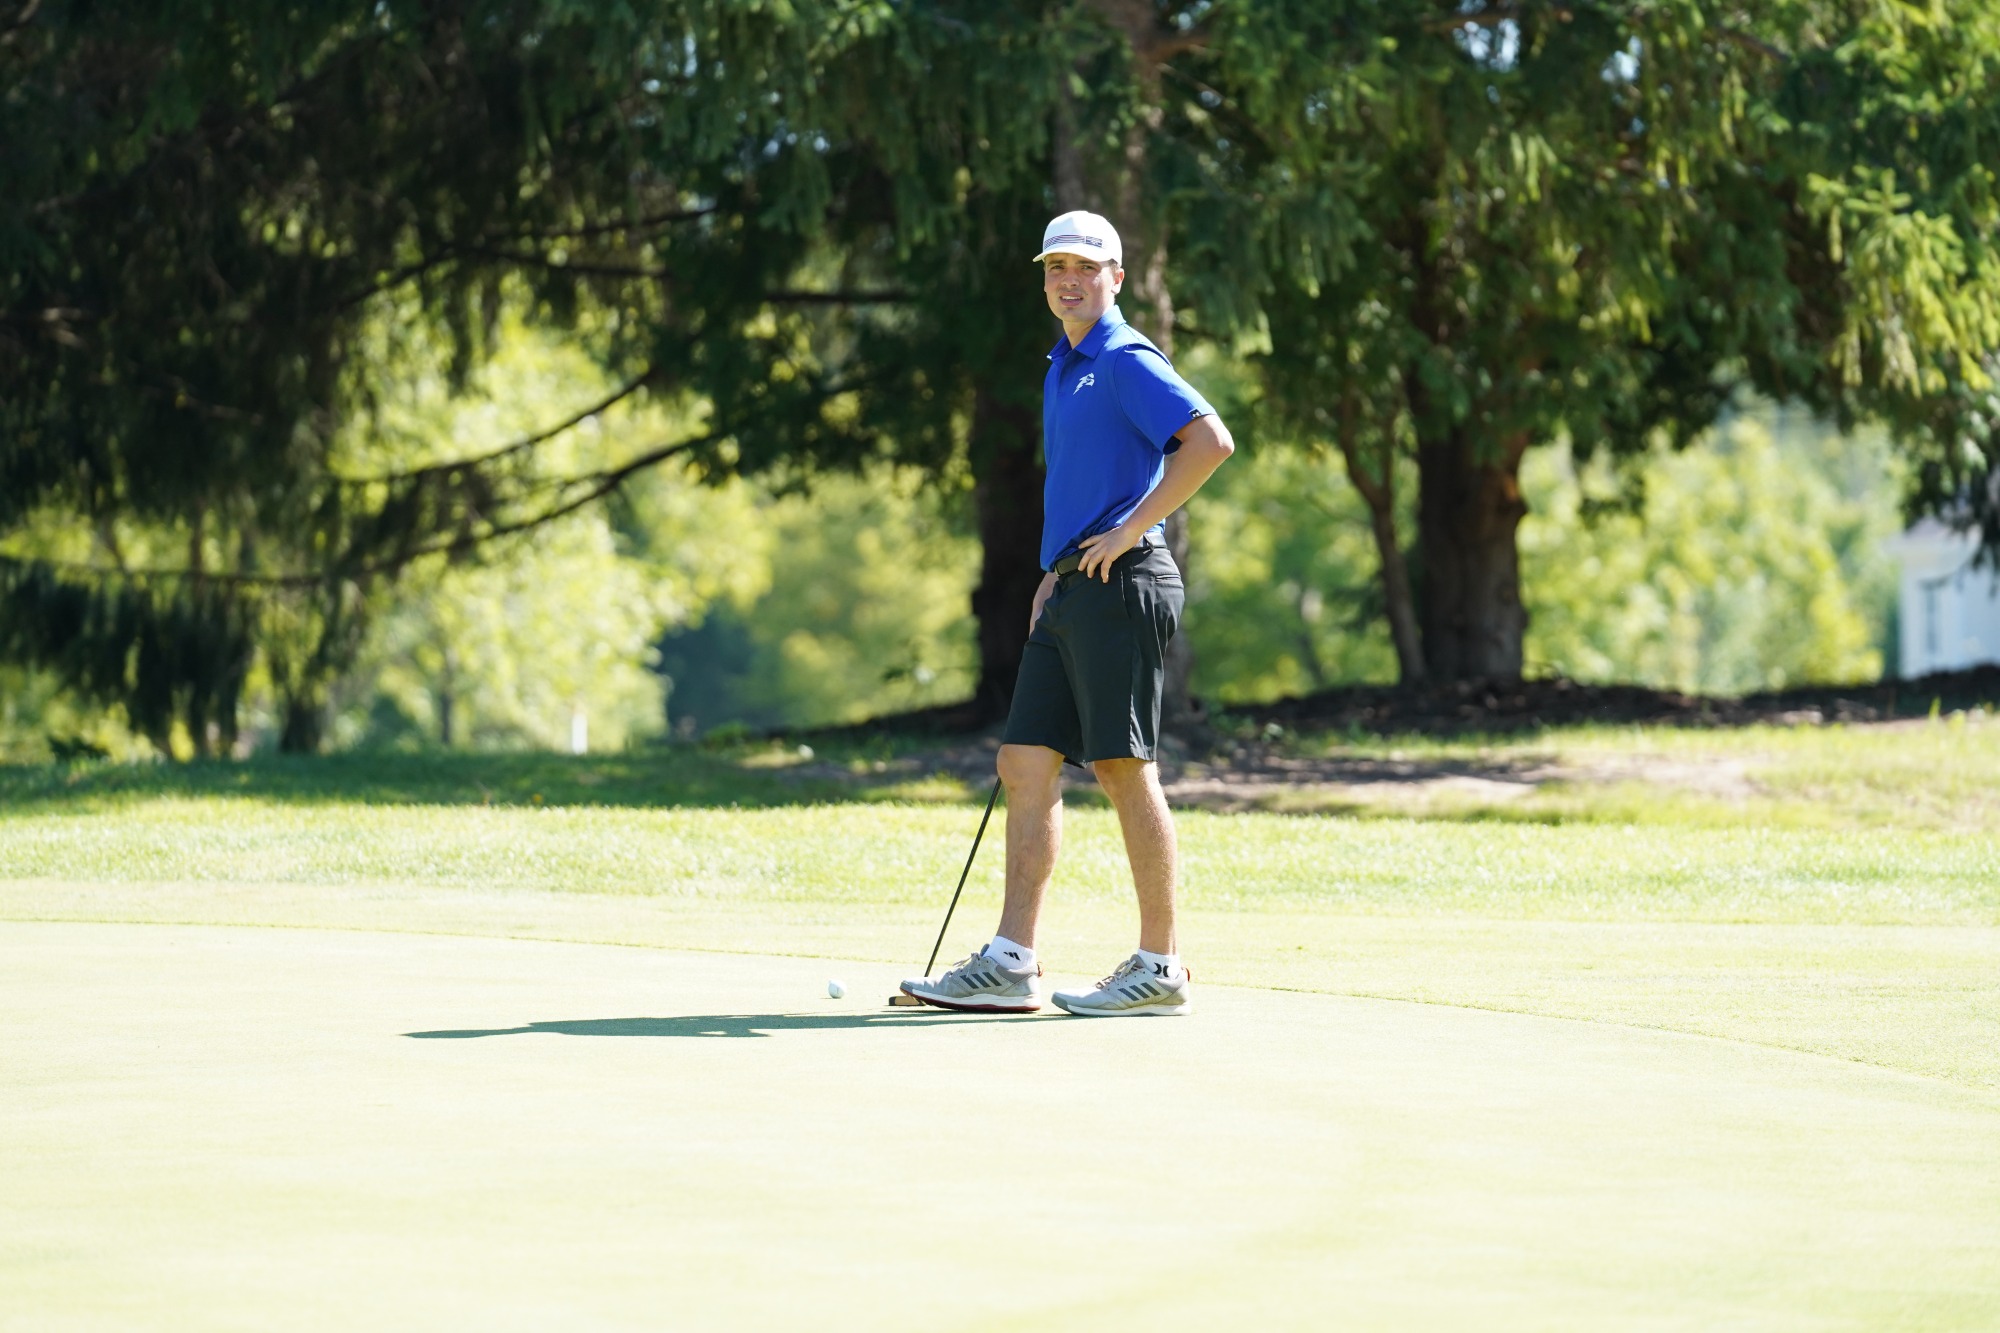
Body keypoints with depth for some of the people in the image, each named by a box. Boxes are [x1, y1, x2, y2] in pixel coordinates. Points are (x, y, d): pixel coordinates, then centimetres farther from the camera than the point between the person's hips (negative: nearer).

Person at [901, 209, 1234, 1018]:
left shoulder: (1127, 361, -9)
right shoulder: (1064, 369, 20)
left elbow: (1210, 441, -22)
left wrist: (1130, 532, -19)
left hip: (1122, 587, -10)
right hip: (1073, 592, 10)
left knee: (1124, 769, -8)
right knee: (1026, 764, 5)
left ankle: (1160, 970, -2)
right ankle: (1009, 965, 5)